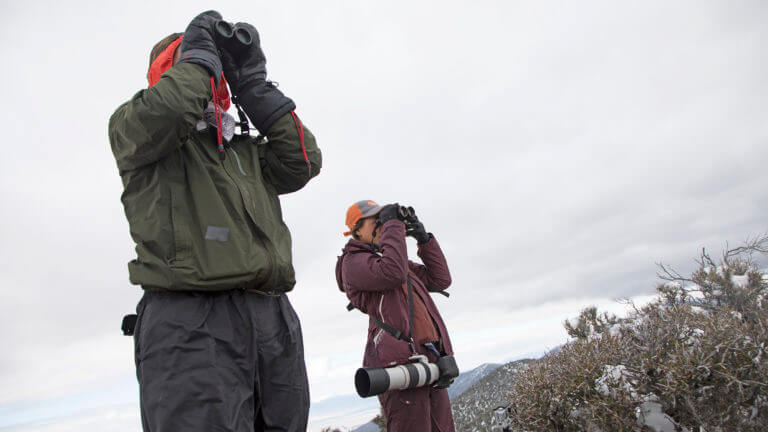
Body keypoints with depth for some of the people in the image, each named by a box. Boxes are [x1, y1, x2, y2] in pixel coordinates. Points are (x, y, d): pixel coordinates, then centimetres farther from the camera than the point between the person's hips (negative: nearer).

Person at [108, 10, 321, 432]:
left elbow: (303, 163, 10)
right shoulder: (133, 125, 13)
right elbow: (167, 110, -11)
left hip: (275, 319, 6)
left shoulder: (246, 150, 27)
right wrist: (199, 49, 7)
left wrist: (251, 82, 15)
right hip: (190, 322, -5)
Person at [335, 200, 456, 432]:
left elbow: (440, 279, 24)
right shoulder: (353, 261, 1)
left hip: (430, 364, 8)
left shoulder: (395, 261, 27)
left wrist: (424, 239, 16)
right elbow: (393, 273, -20)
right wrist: (393, 224, -9)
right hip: (401, 363, -8)